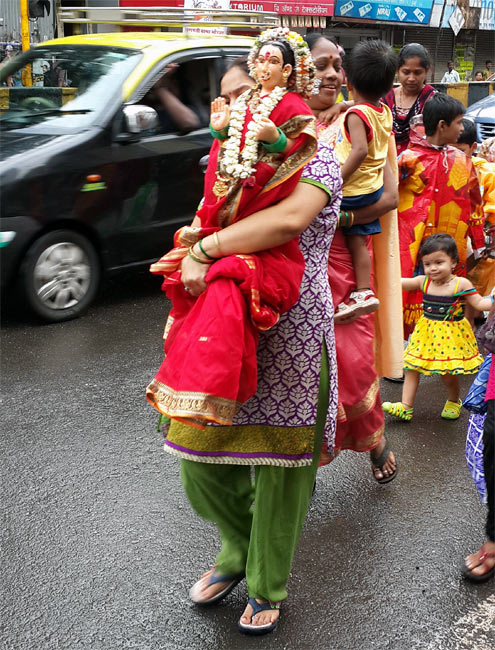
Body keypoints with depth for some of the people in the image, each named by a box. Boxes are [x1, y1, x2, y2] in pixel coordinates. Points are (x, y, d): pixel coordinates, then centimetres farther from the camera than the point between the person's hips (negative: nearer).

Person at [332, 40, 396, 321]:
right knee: (358, 239, 12)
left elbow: (360, 150, -32)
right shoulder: (385, 111, 6)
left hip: (353, 190, -8)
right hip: (374, 187, 8)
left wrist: (337, 181, -28)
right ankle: (363, 291, 12)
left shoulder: (356, 114, -19)